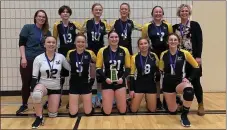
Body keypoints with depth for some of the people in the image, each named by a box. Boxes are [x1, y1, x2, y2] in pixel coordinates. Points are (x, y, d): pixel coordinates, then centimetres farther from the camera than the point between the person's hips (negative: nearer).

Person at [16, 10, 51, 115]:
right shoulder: (27, 27, 1)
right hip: (28, 60, -2)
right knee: (26, 83, 6)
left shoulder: (47, 32, 10)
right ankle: (24, 105, 23)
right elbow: (21, 43, -3)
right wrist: (23, 57, -12)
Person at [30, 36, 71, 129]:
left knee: (53, 115, -1)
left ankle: (55, 102, 35)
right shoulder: (38, 58, -8)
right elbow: (34, 77, -8)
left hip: (55, 88, 2)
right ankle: (39, 118, -15)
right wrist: (32, 91, -16)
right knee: (36, 95, -39)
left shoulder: (61, 57, -5)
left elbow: (71, 69, 6)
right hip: (43, 85, -1)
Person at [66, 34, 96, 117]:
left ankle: (88, 102, 35)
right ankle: (75, 102, 33)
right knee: (72, 114, 2)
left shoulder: (89, 53, -7)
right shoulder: (70, 53, -5)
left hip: (86, 83, -1)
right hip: (74, 84, 1)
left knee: (88, 112, 3)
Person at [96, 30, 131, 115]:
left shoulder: (124, 51, -1)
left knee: (123, 111, 5)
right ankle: (104, 102, 34)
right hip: (107, 83, -1)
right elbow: (98, 68, -2)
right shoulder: (102, 51, -5)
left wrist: (123, 78, -12)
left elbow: (128, 68, 4)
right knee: (107, 112, 0)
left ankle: (118, 102, 39)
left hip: (120, 82, 2)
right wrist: (105, 78, -16)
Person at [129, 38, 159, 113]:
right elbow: (132, 74, -2)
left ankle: (147, 101, 38)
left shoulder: (154, 56, -2)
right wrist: (131, 89, -6)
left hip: (151, 84, 2)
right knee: (133, 110, -3)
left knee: (152, 110, 7)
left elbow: (158, 70, 13)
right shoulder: (135, 57, -6)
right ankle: (131, 101, 29)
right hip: (138, 85, -2)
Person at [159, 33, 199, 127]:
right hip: (167, 84, 2)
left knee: (189, 90, -39)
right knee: (172, 111, 1)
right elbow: (161, 71, 10)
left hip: (180, 82, -1)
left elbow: (196, 67, 3)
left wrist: (189, 79, -7)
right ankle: (176, 101, 39)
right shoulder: (163, 55, -1)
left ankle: (184, 115, -17)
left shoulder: (184, 53, -6)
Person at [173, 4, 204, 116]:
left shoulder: (195, 25, 2)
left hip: (192, 57, -3)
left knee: (195, 81, -1)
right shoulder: (175, 27, 11)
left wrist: (198, 56, -13)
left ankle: (200, 105, 13)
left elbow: (199, 41, -5)